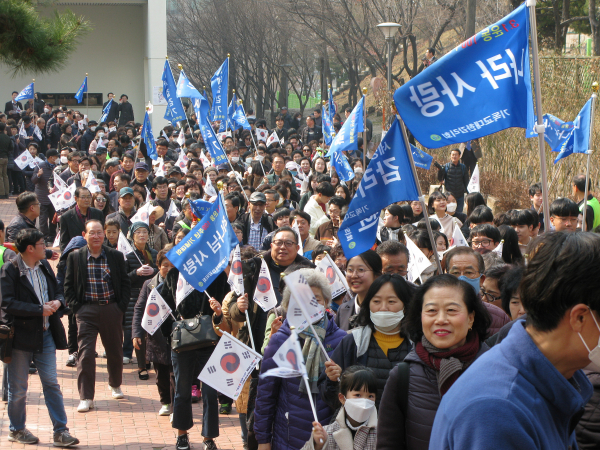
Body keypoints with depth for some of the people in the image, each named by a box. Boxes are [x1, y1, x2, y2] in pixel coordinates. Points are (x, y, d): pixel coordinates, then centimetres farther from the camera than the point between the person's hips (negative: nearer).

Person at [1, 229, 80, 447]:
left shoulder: (44, 266, 9)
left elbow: (57, 291, 19)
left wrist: (58, 301, -5)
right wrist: (40, 309, -21)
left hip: (45, 334, 5)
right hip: (21, 335, -5)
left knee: (51, 384, 3)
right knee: (18, 388, 7)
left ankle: (60, 431, 6)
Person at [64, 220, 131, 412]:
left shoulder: (116, 256, 4)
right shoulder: (75, 257, 2)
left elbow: (126, 283, 7)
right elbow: (68, 286, 5)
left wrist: (122, 306, -2)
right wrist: (75, 307, -5)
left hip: (112, 309, 1)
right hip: (87, 310, -1)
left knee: (115, 351, 13)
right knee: (85, 353, -7)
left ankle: (115, 385, 38)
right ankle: (86, 398, -3)